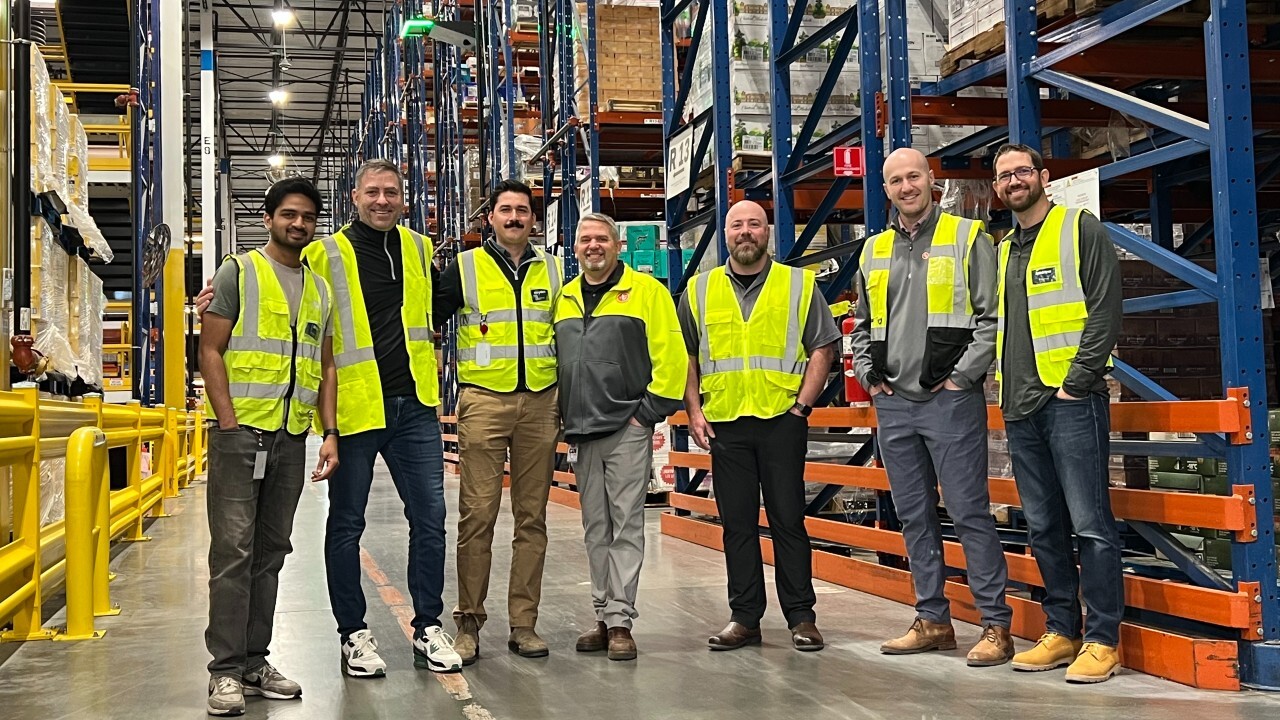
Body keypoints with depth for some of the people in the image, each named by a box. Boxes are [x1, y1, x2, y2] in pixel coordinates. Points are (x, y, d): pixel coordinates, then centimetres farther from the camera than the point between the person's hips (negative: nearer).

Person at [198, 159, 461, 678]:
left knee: (429, 517, 6)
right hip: (354, 406, -3)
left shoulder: (419, 250, 10)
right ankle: (353, 634, 19)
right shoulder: (325, 255, -3)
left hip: (413, 405, 4)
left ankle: (428, 628, 18)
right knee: (347, 522, 6)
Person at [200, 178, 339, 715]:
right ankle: (226, 670, 0)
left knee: (270, 552, 9)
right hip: (241, 433, -5)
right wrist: (230, 423, -12)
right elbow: (210, 351, -4)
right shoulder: (238, 273, 2)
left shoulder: (321, 289, 16)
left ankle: (254, 661, 17)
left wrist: (330, 433, 7)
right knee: (233, 551, -6)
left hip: (292, 439, 5)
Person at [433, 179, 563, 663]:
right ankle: (468, 623, 4)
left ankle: (523, 623, 11)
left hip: (540, 403, 3)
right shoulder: (464, 268, 5)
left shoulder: (552, 271, 14)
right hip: (484, 403, -3)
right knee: (477, 516, -5)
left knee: (532, 517, 5)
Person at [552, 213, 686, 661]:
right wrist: (565, 420, 13)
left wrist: (648, 412, -9)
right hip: (581, 434, 6)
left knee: (625, 527, -4)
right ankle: (604, 616, 17)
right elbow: (552, 362, 21)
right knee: (596, 530, 10)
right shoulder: (563, 300, 16)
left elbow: (671, 356, -6)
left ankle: (620, 620, 0)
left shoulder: (646, 291, -1)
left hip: (626, 429, -5)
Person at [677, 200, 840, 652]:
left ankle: (801, 618, 8)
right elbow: (686, 356, 13)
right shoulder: (699, 291, 12)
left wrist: (803, 404, -6)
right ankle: (744, 618, 14)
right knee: (737, 523, 6)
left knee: (788, 519, 0)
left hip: (782, 419, -2)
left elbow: (822, 347, 4)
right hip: (724, 423, 2)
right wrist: (693, 411, 3)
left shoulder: (799, 284, 6)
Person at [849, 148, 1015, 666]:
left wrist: (962, 376, -11)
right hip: (892, 404, 6)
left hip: (950, 401, -6)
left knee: (970, 513, -6)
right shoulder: (874, 251, 15)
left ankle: (996, 625, 1)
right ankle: (933, 620, 20)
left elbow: (993, 315, -6)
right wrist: (868, 374, 10)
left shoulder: (967, 238, -1)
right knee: (914, 516, 10)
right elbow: (861, 324, 24)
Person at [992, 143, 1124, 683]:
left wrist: (1076, 383, -14)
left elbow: (1105, 311, -9)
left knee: (1089, 524, -7)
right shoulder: (1003, 251, 19)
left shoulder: (1080, 230, 0)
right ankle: (1061, 631, 18)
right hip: (1020, 408, 7)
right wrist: (1006, 387, 12)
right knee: (1043, 528, 10)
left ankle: (1102, 641, 0)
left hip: (1071, 401, -7)